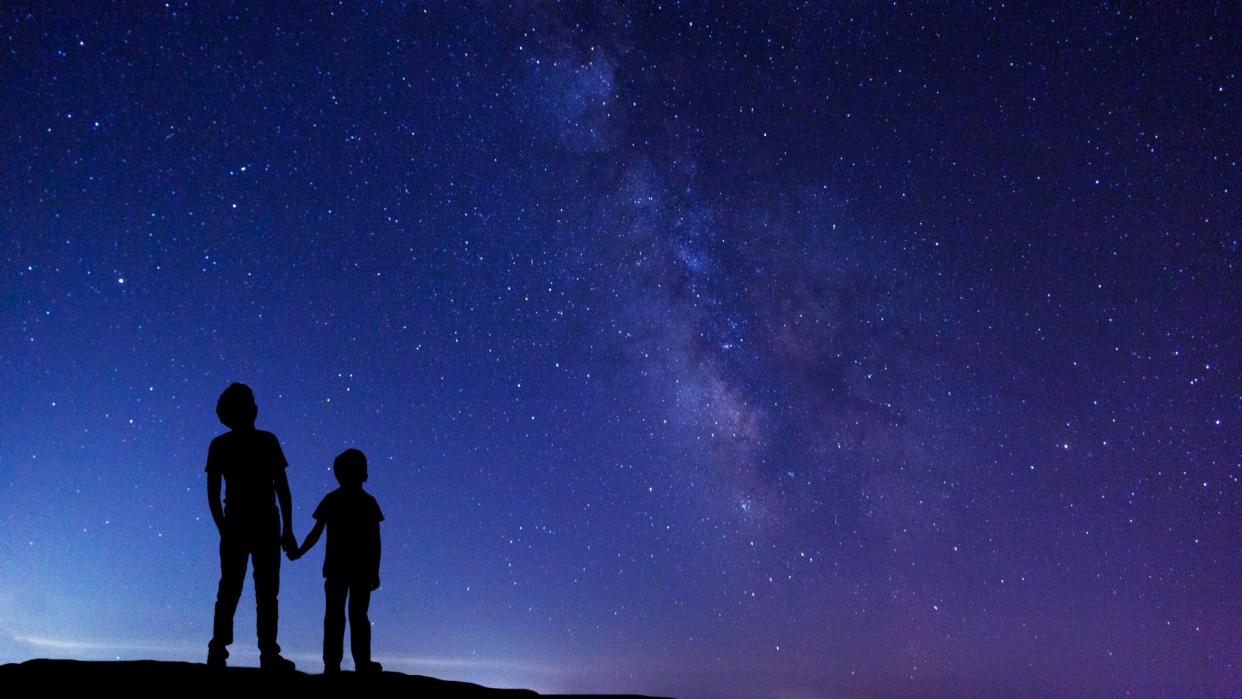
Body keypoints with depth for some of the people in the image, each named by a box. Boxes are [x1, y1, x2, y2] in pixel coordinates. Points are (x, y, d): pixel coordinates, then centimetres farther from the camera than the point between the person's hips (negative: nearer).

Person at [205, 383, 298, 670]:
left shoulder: (219, 445, 5)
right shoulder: (267, 441, -3)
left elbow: (212, 493, 3)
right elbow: (282, 488, -4)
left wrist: (223, 528, 10)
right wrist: (287, 529, -1)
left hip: (234, 525, 3)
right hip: (265, 525, -3)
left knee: (229, 591, 7)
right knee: (266, 592, -1)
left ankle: (217, 651, -1)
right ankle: (268, 654, -5)